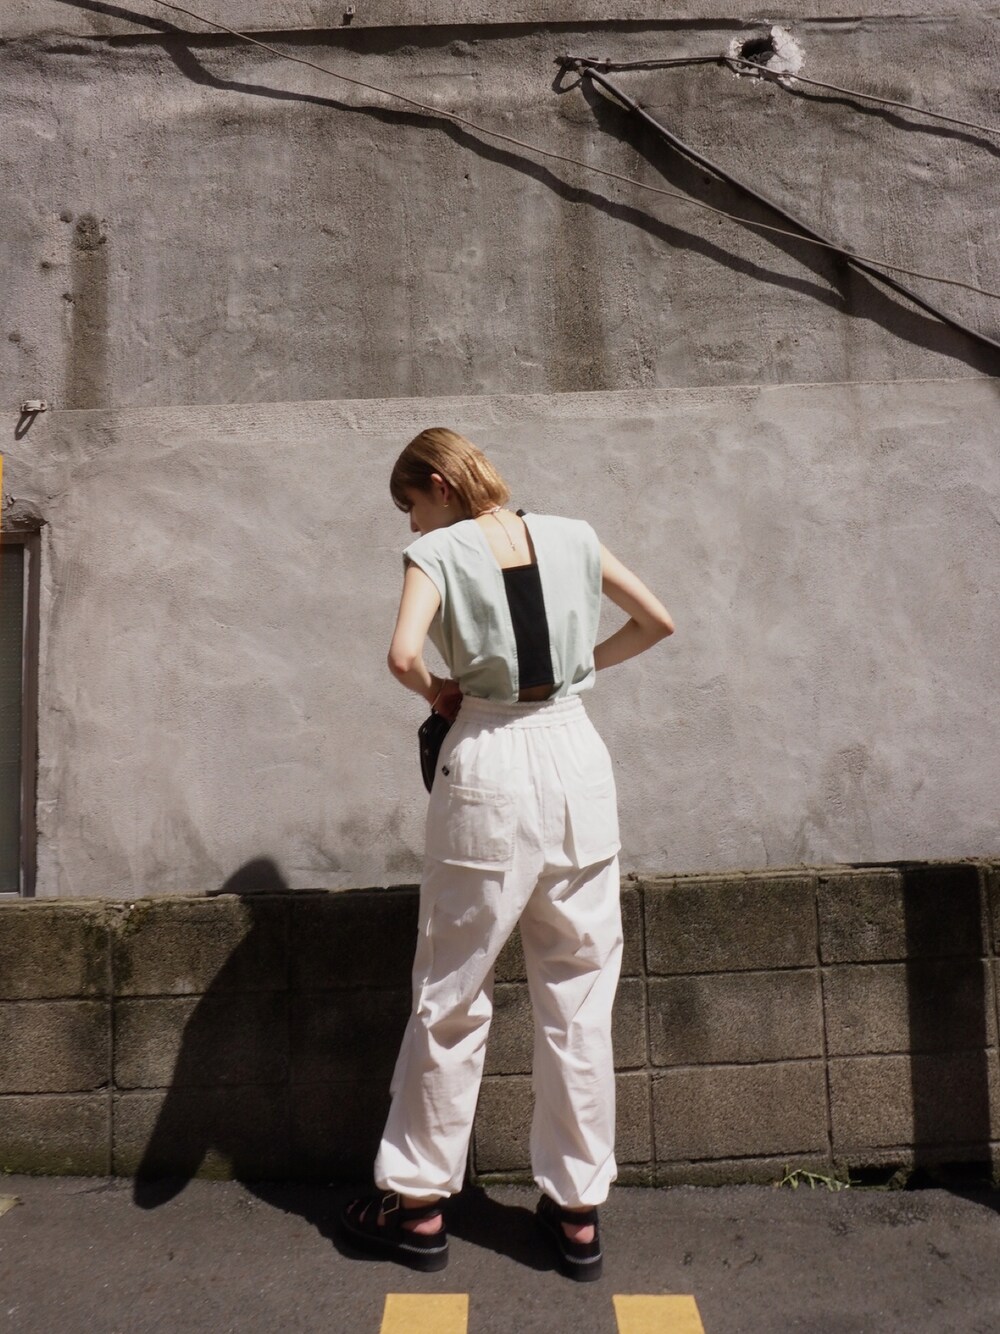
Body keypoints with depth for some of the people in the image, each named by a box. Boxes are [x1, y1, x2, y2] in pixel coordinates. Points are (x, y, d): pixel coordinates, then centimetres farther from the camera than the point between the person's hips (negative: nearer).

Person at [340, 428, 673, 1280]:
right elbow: (658, 622, 14)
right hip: (576, 757, 4)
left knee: (452, 996, 10)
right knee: (580, 999, 11)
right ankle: (578, 1210, 24)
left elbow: (403, 655, -19)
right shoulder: (571, 537, 8)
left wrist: (438, 694, 0)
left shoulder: (438, 554, -3)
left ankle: (419, 1204, 25)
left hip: (490, 769, -4)